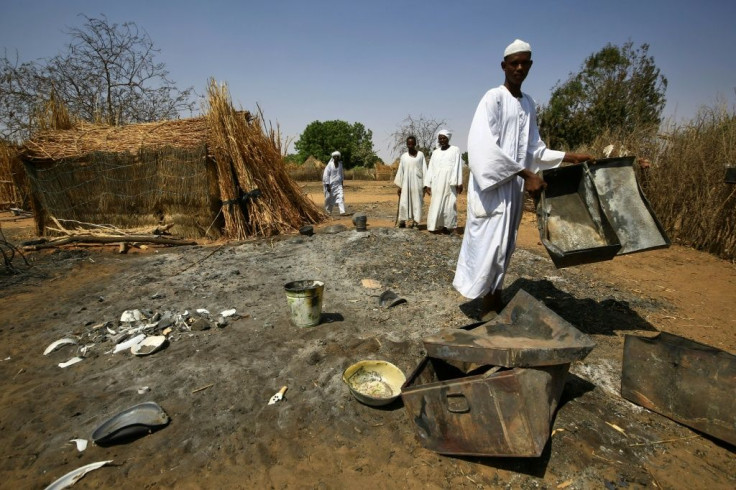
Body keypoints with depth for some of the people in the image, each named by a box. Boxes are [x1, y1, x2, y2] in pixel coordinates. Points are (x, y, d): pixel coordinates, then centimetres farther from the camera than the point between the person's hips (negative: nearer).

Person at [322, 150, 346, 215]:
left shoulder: (340, 164, 6)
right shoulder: (330, 165, -11)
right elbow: (326, 175, -12)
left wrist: (341, 182, 20)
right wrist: (327, 185, -16)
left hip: (338, 184, 4)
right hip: (331, 185, -4)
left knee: (340, 197, -13)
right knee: (329, 198, 7)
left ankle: (342, 211, -18)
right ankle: (328, 211, 25)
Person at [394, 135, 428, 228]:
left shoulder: (420, 155, 3)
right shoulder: (403, 156, 7)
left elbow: (424, 169, 2)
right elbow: (400, 171, 7)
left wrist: (425, 185, -3)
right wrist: (399, 186, 3)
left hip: (417, 182, -1)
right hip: (406, 182, 1)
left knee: (416, 202, -1)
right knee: (404, 202, -5)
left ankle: (415, 222, 3)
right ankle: (402, 220, 4)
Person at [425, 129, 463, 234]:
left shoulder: (455, 150, 5)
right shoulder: (435, 152, 15)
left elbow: (458, 167, -1)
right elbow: (431, 169, 12)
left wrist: (459, 183, -8)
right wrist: (428, 184, 5)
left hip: (450, 182, -3)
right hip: (437, 183, 4)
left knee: (450, 204, -5)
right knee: (437, 204, -1)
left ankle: (452, 226, 1)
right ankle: (438, 226, 3)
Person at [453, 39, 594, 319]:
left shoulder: (528, 104, 16)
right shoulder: (494, 98, -6)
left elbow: (533, 149, 22)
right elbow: (485, 146, -20)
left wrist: (569, 157, 12)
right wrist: (527, 174, -22)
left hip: (515, 186, 7)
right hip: (492, 183, -7)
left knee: (505, 243, 10)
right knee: (491, 242, -8)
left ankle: (493, 300, 22)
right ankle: (489, 303, 3)